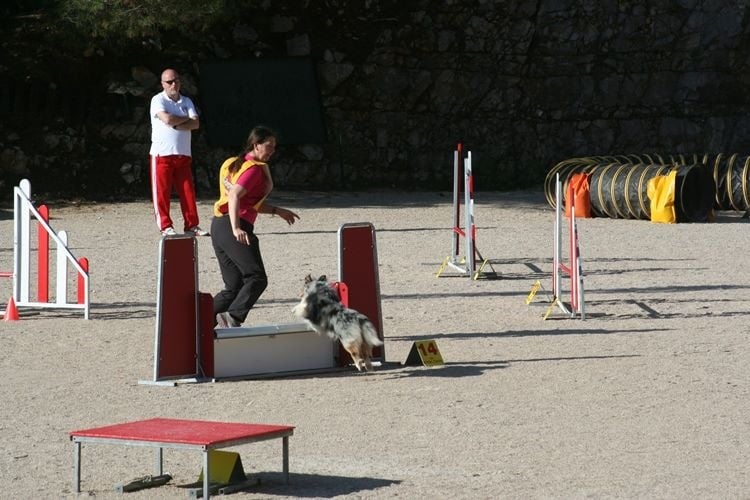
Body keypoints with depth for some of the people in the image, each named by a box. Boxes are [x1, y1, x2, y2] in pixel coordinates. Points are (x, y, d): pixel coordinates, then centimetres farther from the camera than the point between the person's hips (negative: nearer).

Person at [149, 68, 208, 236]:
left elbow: (196, 123, -1)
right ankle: (165, 226, 1)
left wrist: (176, 125, -14)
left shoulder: (186, 101, 13)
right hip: (162, 153, -4)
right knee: (162, 192, -4)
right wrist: (186, 119, -3)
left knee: (188, 191, 2)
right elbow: (167, 119, -19)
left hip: (183, 154, 4)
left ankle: (191, 225, 7)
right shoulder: (158, 100, -2)